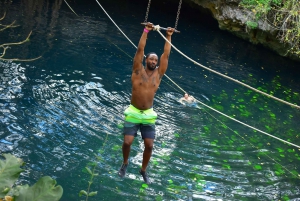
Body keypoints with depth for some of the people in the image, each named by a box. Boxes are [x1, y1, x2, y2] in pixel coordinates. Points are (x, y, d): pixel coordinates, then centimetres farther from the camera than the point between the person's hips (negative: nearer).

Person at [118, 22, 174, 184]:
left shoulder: (158, 74, 3)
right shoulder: (138, 71, -2)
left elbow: (166, 54, 3)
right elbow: (140, 49, -7)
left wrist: (168, 36, 5)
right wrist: (146, 31, -8)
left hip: (148, 115, 2)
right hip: (133, 113, -2)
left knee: (149, 145, -1)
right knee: (127, 142, -8)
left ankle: (143, 170, 24)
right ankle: (125, 163, 23)